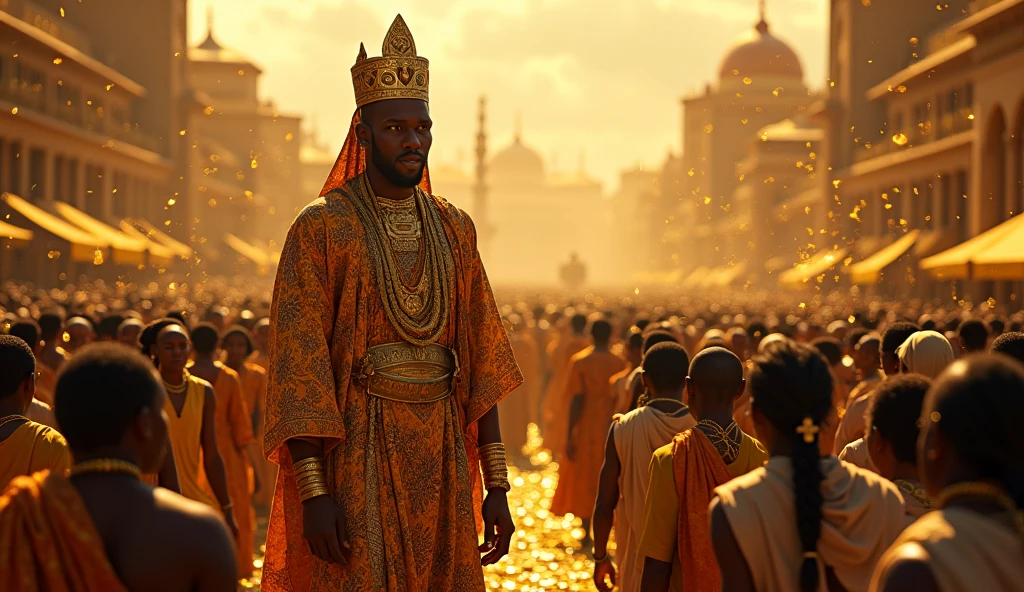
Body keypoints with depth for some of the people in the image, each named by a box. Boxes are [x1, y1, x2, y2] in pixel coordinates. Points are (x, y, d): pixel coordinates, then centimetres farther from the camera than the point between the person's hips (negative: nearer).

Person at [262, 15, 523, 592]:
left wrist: (497, 484, 5)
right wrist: (314, 493, -17)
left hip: (442, 457, 4)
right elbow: (298, 371, -10)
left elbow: (482, 363, 9)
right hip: (355, 456, -4)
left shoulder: (455, 229, 10)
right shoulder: (320, 229, -5)